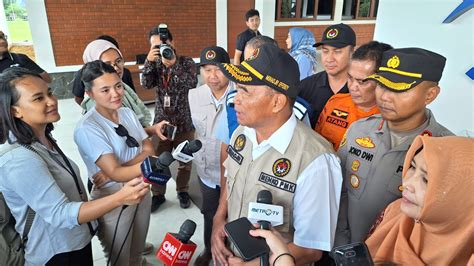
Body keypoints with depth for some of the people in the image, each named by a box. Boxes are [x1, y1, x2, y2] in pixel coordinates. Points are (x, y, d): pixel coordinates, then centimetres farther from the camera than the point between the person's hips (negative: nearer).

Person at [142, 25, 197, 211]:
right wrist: (149, 61, -22)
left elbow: (192, 83, -20)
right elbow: (146, 85, -12)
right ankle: (158, 194, 29)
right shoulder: (154, 63, 3)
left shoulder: (186, 62, -4)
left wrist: (174, 64, -25)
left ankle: (183, 191, 35)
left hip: (183, 121, -1)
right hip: (161, 120, 1)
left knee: (185, 160, 13)